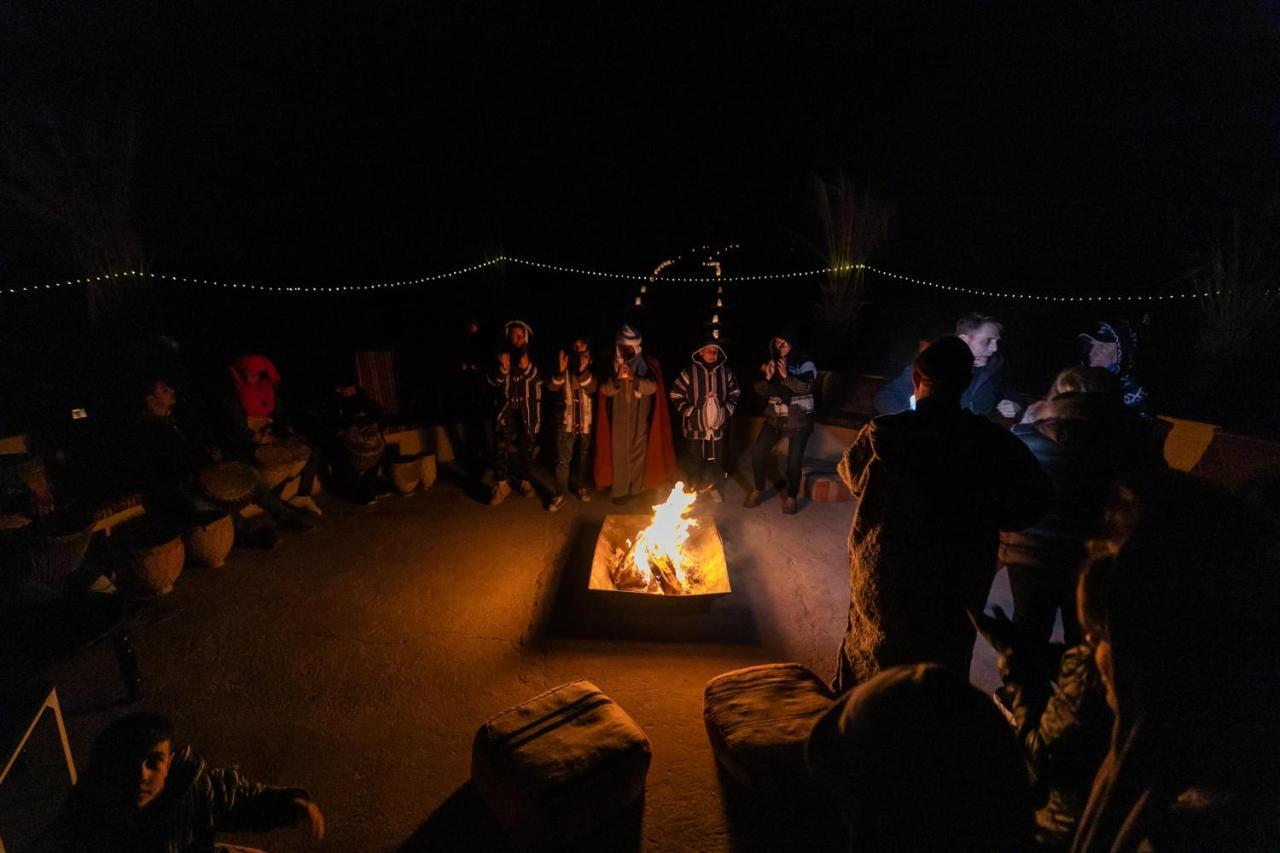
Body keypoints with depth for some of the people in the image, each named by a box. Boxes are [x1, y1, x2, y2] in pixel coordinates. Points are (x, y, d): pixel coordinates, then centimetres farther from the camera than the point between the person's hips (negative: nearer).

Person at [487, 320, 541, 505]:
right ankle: (501, 484, -10)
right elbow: (492, 382, 4)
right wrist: (503, 369, -15)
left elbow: (539, 381, -4)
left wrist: (528, 368, -22)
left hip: (527, 408, 0)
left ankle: (524, 480, 22)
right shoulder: (502, 355, 7)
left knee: (526, 445, 6)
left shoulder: (533, 357, 5)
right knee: (501, 443, -14)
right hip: (506, 406, 0)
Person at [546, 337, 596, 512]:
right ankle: (560, 494, 0)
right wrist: (560, 371, -29)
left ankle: (581, 487, 30)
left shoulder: (590, 369, 7)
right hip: (566, 421, -2)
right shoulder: (563, 365, 3)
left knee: (583, 456, 14)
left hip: (585, 421, 2)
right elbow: (552, 386, -11)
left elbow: (592, 388, -10)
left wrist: (583, 371, -26)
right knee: (563, 460, -6)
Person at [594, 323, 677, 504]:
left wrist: (634, 378, -29)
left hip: (641, 417, 0)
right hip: (619, 417, 0)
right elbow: (605, 390, -4)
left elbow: (652, 387, -11)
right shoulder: (612, 364, 4)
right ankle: (620, 490, 6)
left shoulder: (648, 363, 3)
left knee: (639, 450, 1)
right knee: (619, 451, -2)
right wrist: (617, 378, -24)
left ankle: (637, 488, 14)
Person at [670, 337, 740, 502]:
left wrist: (728, 409, 2)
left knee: (717, 458, 11)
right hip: (695, 425, -3)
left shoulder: (725, 371, 2)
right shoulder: (690, 371, -9)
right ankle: (694, 487, 25)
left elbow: (735, 392, 15)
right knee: (696, 459, 6)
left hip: (717, 425, 3)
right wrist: (690, 412, -12)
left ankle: (713, 486, 31)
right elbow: (676, 395, -5)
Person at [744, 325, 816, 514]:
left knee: (794, 460, -2)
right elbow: (760, 390, 2)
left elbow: (806, 387, -22)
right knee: (757, 451, -5)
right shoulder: (770, 362, 4)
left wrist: (786, 376, -36)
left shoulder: (805, 364, -7)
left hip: (798, 420, -3)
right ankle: (758, 490, 15)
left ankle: (791, 497, 20)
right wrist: (767, 377, -18)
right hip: (775, 418, 3)